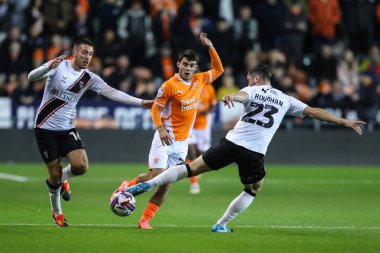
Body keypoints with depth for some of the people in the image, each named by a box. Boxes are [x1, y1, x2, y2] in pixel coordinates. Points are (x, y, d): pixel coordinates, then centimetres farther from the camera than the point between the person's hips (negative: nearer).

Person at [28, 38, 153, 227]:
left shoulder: (89, 78, 1)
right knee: (55, 174, -2)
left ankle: (62, 179, 18)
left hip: (67, 128, 4)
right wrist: (49, 67, -43)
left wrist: (141, 102, -15)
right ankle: (56, 212, 25)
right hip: (45, 128, -4)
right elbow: (31, 77, -22)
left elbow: (112, 93, -5)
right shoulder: (59, 66, -11)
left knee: (81, 166, -18)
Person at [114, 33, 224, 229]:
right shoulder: (170, 85, -11)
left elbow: (218, 69, 20)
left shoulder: (199, 81, 6)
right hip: (165, 139, -5)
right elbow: (155, 109, -8)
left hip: (182, 142, 5)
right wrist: (160, 128, -24)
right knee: (157, 175, -15)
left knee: (166, 183, -1)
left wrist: (210, 47, 8)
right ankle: (127, 186, 13)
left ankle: (145, 219, 2)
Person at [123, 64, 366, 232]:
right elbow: (314, 112, 18)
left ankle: (147, 184, -8)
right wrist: (345, 122, 25)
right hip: (255, 153, 0)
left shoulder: (253, 91, 10)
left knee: (192, 168, 4)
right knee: (254, 189, 25)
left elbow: (240, 95, -16)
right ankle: (221, 225, 21)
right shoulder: (285, 99, 16)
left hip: (233, 142, 0)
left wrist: (230, 97, -40)